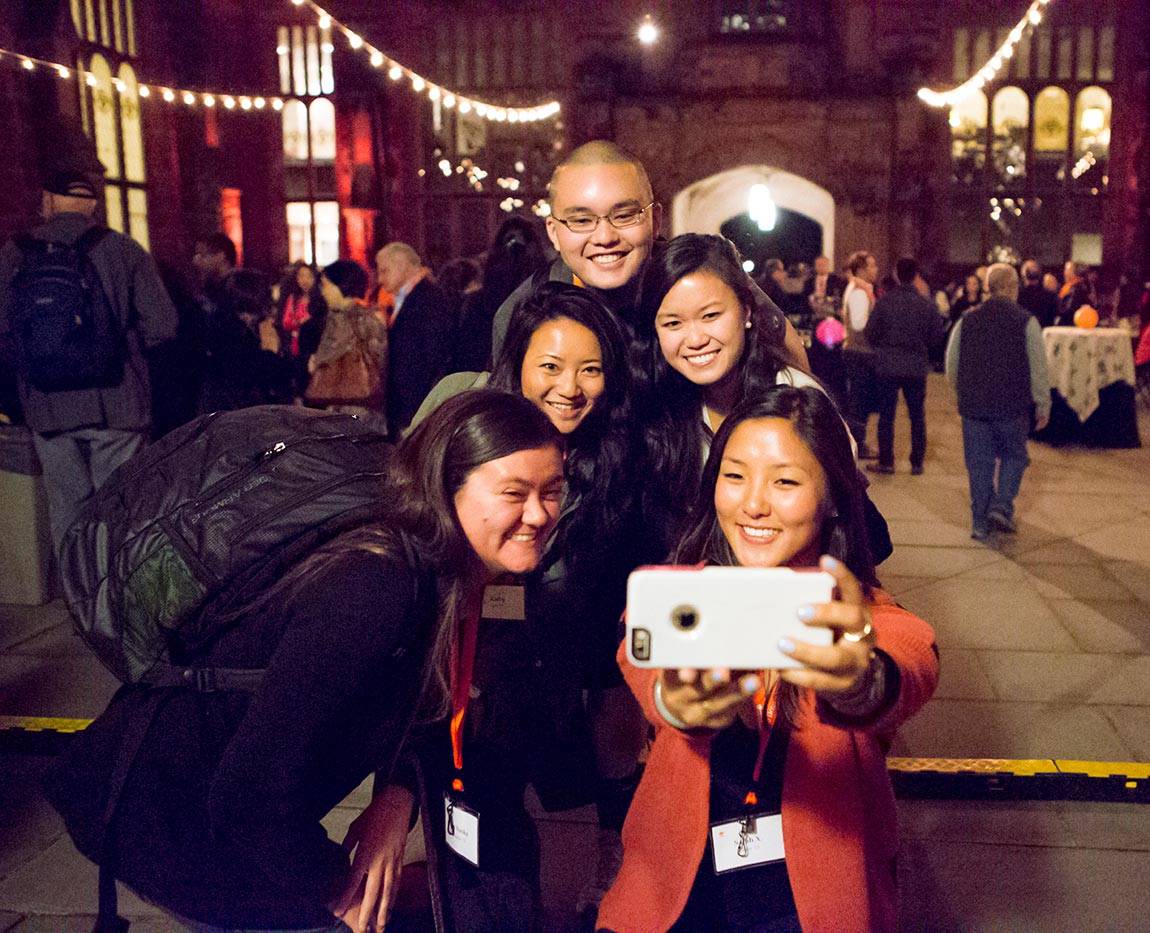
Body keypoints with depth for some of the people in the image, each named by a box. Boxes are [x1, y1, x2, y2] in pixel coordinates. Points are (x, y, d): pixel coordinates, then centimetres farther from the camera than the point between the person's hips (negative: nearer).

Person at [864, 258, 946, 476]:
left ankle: (886, 461, 8)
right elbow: (937, 335, -1)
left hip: (887, 366, -1)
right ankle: (917, 463, 16)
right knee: (917, 416, 12)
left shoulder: (884, 301, -10)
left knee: (886, 415, 7)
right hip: (916, 367, 1)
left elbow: (871, 332, -7)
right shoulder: (926, 305, -6)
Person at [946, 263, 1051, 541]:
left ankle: (980, 522, 11)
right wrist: (1043, 406, 4)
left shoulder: (966, 321, 2)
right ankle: (1002, 505, 1)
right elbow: (1038, 369, -5)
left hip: (973, 406, 3)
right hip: (1013, 407, -2)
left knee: (979, 463, 8)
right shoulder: (1026, 322, -7)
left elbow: (951, 367, 9)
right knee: (1013, 456, 17)